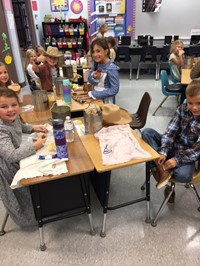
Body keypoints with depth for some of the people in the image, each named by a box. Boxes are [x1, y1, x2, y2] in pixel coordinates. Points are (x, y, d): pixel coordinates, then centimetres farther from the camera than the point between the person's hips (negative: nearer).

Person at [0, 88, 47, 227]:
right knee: (25, 191, 8)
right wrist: (35, 146, -35)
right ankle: (27, 216, 36)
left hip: (17, 159, 8)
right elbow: (11, 156, -42)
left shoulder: (13, 117, -10)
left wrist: (33, 128, -1)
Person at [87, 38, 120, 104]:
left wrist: (94, 94, -22)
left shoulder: (111, 69, -22)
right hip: (96, 99, 6)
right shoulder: (95, 64, -3)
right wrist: (94, 77, -18)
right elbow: (90, 81, 5)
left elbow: (114, 90, -23)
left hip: (106, 102, -6)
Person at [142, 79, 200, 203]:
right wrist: (163, 152, -23)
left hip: (188, 156, -4)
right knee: (147, 132, -14)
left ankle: (159, 166, -2)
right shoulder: (183, 109, -7)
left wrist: (177, 159, -26)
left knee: (183, 175, -34)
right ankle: (162, 169, -21)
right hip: (172, 146, 4)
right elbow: (170, 131, -9)